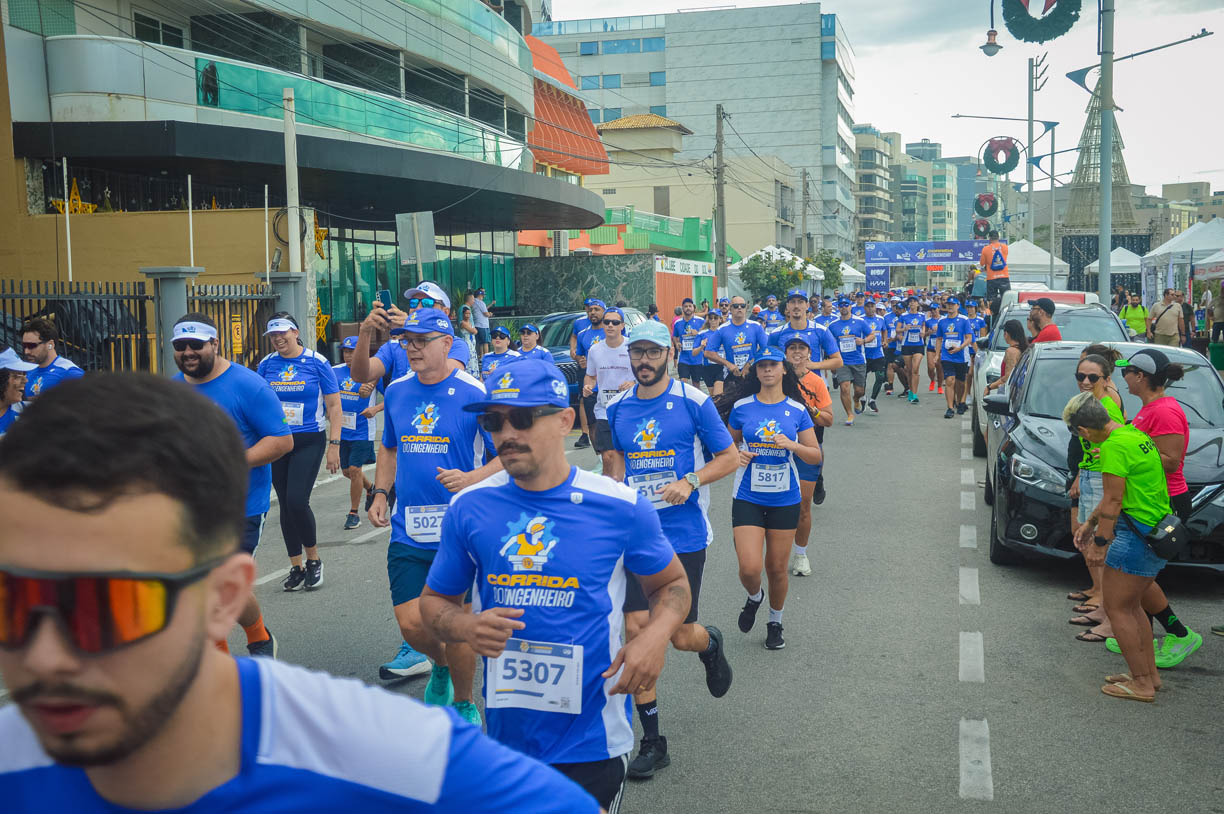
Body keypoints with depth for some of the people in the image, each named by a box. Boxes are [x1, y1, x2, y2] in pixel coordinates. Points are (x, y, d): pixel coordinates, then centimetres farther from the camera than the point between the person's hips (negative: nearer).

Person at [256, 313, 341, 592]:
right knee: (286, 505, 8)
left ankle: (314, 560, 6)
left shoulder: (316, 362, -4)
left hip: (309, 441, -4)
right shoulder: (266, 365, 5)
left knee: (297, 500, -15)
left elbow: (334, 405, -2)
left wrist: (334, 445, -8)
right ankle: (296, 568, 20)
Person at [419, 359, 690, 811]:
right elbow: (435, 600, 8)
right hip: (504, 734, 3)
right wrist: (467, 627, -15)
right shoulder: (469, 508, -5)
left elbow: (672, 583, 5)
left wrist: (656, 634, -17)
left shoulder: (620, 507, -10)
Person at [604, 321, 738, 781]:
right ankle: (652, 742, 10)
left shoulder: (694, 402, -6)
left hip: (685, 536, -3)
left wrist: (690, 481, -16)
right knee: (636, 629, -4)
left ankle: (710, 644, 43)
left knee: (682, 635, 1)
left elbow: (730, 457, -1)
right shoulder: (618, 408, 6)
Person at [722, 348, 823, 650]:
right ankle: (754, 597, 24)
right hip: (747, 498, -1)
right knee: (749, 568, -12)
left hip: (785, 500, 1)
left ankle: (775, 622, 34)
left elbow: (816, 456, 2)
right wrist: (736, 455, -8)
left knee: (777, 568, 8)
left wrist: (791, 445, -16)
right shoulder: (742, 407, 0)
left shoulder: (797, 410, 0)